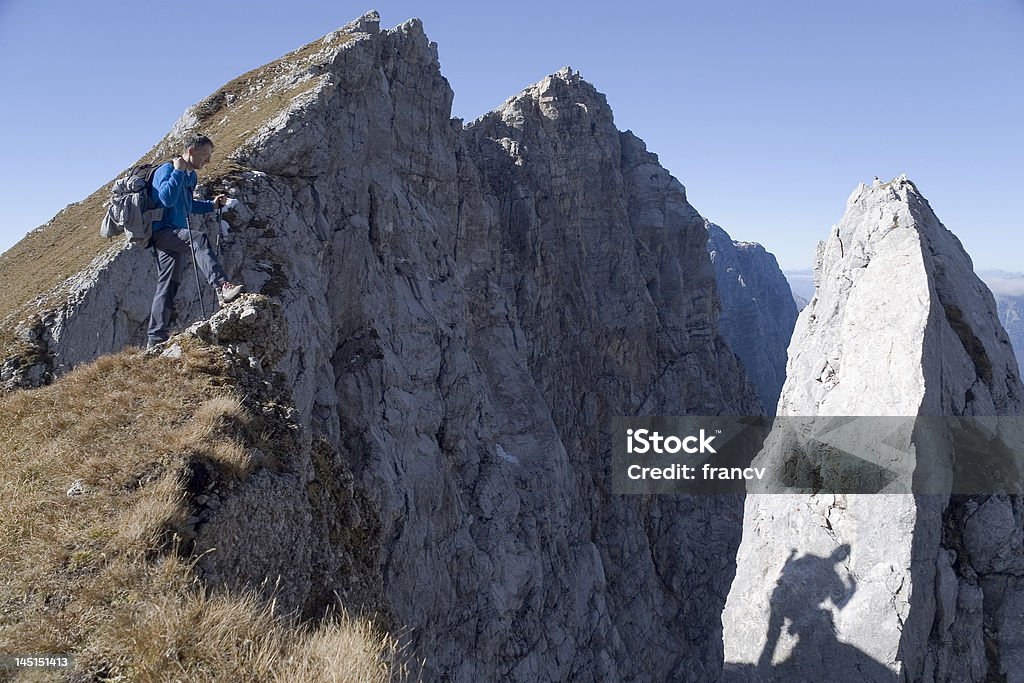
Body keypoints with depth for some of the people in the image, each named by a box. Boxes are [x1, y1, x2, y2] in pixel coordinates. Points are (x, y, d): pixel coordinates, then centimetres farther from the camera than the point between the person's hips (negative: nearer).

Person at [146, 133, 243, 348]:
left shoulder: (191, 176, 18)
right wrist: (178, 171, -20)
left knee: (167, 288, 7)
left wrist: (213, 204, 17)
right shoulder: (166, 170, -9)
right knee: (199, 239, -35)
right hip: (163, 232, -9)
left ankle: (155, 339, 10)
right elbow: (167, 199, -25)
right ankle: (222, 287, -52)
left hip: (176, 237, 9)